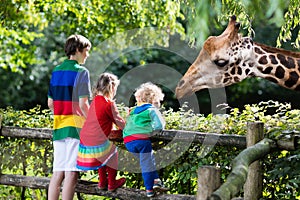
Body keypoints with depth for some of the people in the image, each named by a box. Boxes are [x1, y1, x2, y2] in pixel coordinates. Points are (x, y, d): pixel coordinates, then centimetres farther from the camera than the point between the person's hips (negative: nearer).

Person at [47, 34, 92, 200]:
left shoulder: (56, 71, 13)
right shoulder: (81, 71, -9)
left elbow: (50, 103, 15)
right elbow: (83, 104, -15)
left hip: (58, 126, 7)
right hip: (75, 127, -7)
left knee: (57, 172, 8)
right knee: (71, 173, -7)